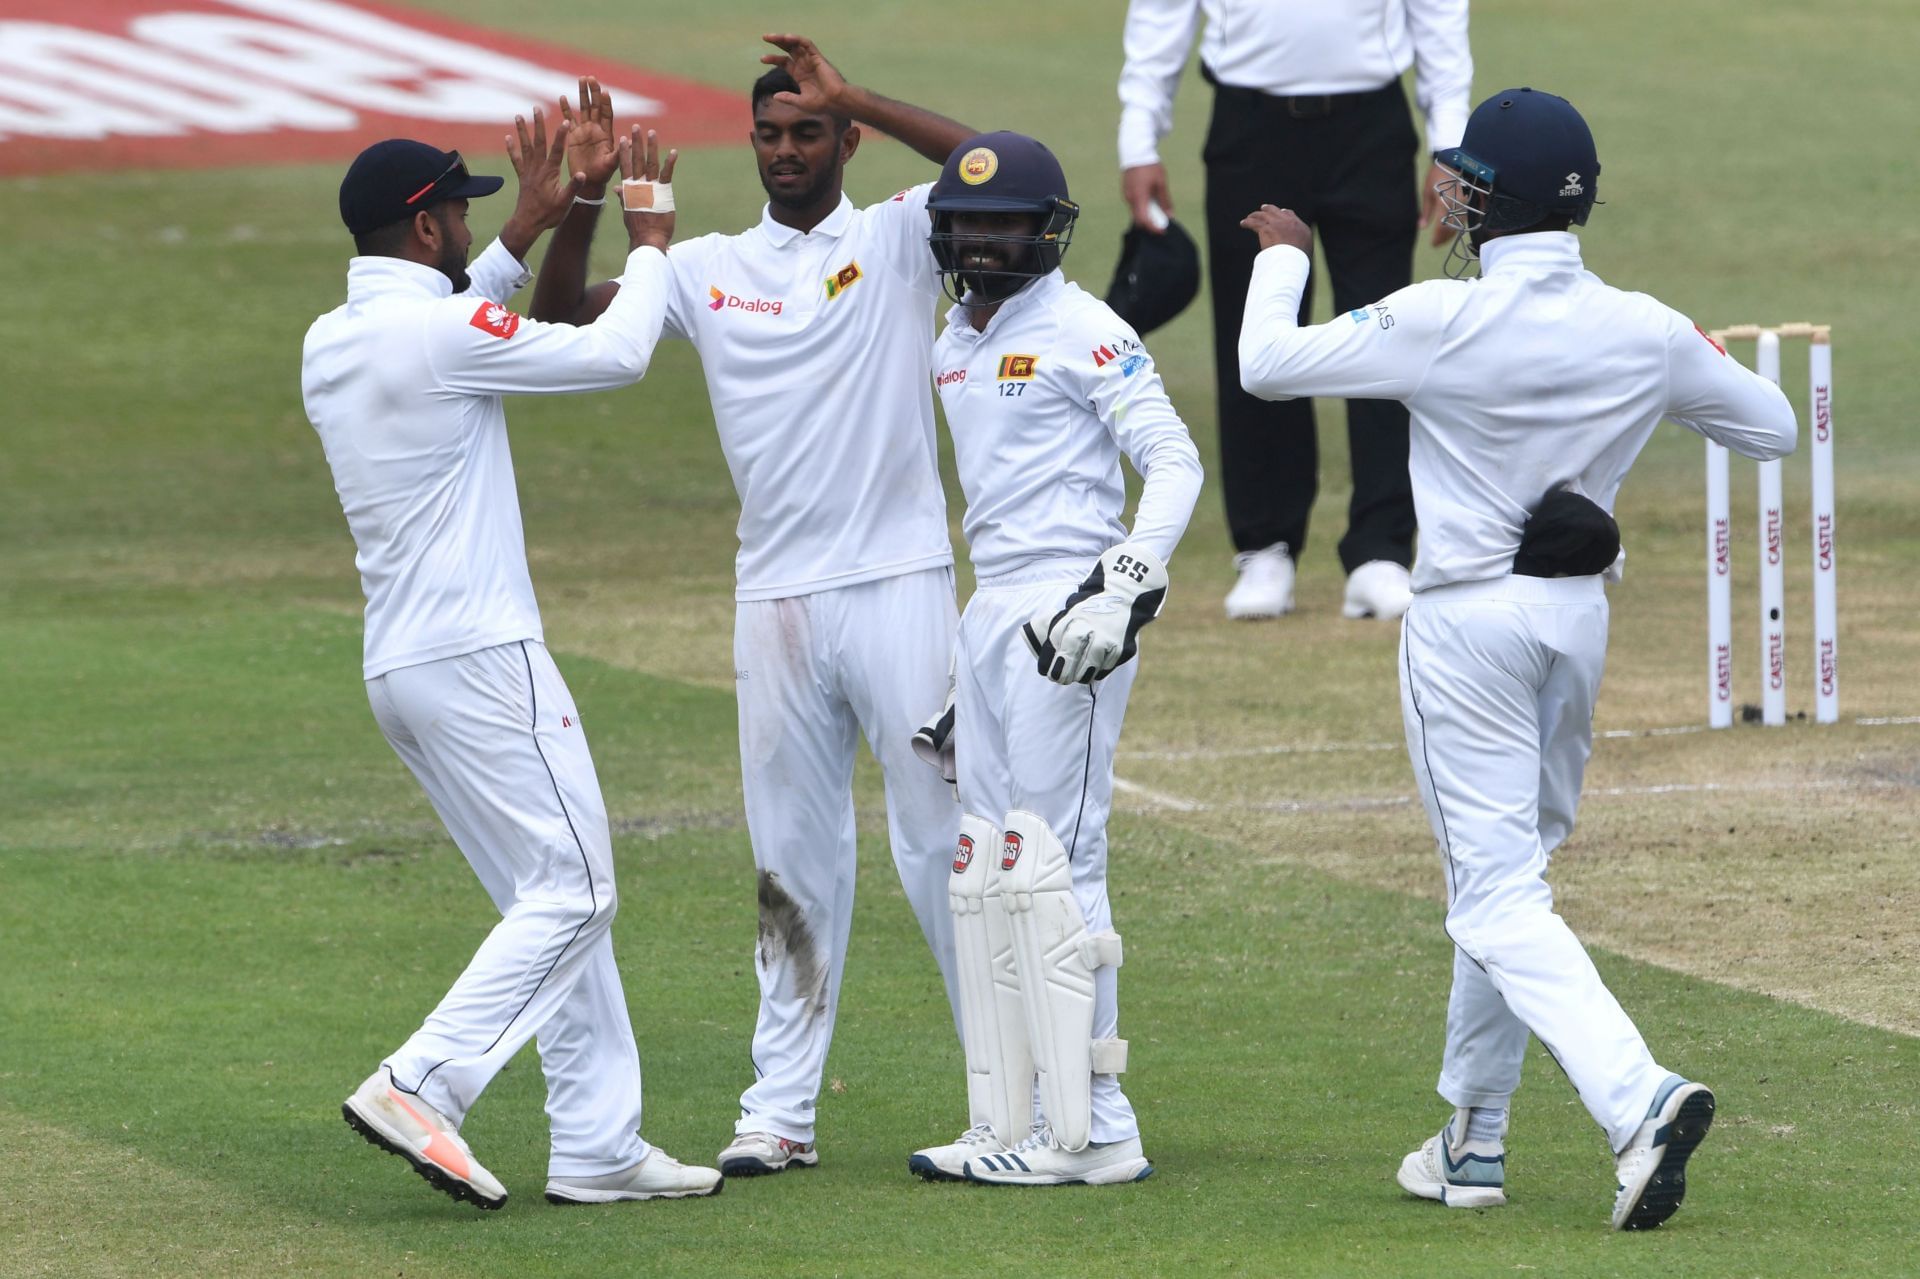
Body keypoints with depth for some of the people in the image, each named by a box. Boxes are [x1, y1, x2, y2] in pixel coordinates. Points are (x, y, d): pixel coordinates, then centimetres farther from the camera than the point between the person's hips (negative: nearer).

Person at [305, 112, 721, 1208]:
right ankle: (421, 1088, -17)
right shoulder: (437, 329, -14)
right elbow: (615, 355, -9)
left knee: (562, 896, 12)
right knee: (571, 890, -6)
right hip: (481, 659, -9)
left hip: (403, 669, 9)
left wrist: (528, 233, 29)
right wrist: (651, 241, 6)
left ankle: (598, 1145, 9)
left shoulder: (330, 345, 12)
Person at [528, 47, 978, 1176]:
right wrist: (582, 201, -9)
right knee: (795, 859, 7)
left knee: (942, 837, -3)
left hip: (901, 584, -3)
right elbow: (561, 324, 6)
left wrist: (857, 100, -18)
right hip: (778, 603, 4)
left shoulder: (898, 238, 1)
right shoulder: (710, 269, 10)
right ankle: (782, 1110, 10)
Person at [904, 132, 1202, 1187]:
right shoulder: (953, 341, 16)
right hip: (991, 612, 9)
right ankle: (1006, 1125, 12)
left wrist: (1125, 586, -26)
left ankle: (1092, 1130, -9)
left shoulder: (1081, 330, -9)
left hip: (1068, 613, -9)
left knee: (1053, 863, -11)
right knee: (986, 871, 8)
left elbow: (1173, 461, -14)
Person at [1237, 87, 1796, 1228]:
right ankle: (1475, 1140, 26)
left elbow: (1267, 364, -8)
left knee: (1499, 899, -6)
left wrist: (1282, 257, 11)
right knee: (1512, 872, 20)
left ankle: (1638, 1095, -27)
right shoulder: (1646, 333, -4)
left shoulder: (1442, 323, -17)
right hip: (1580, 614, 6)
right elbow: (1774, 428, 8)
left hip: (1468, 618, -5)